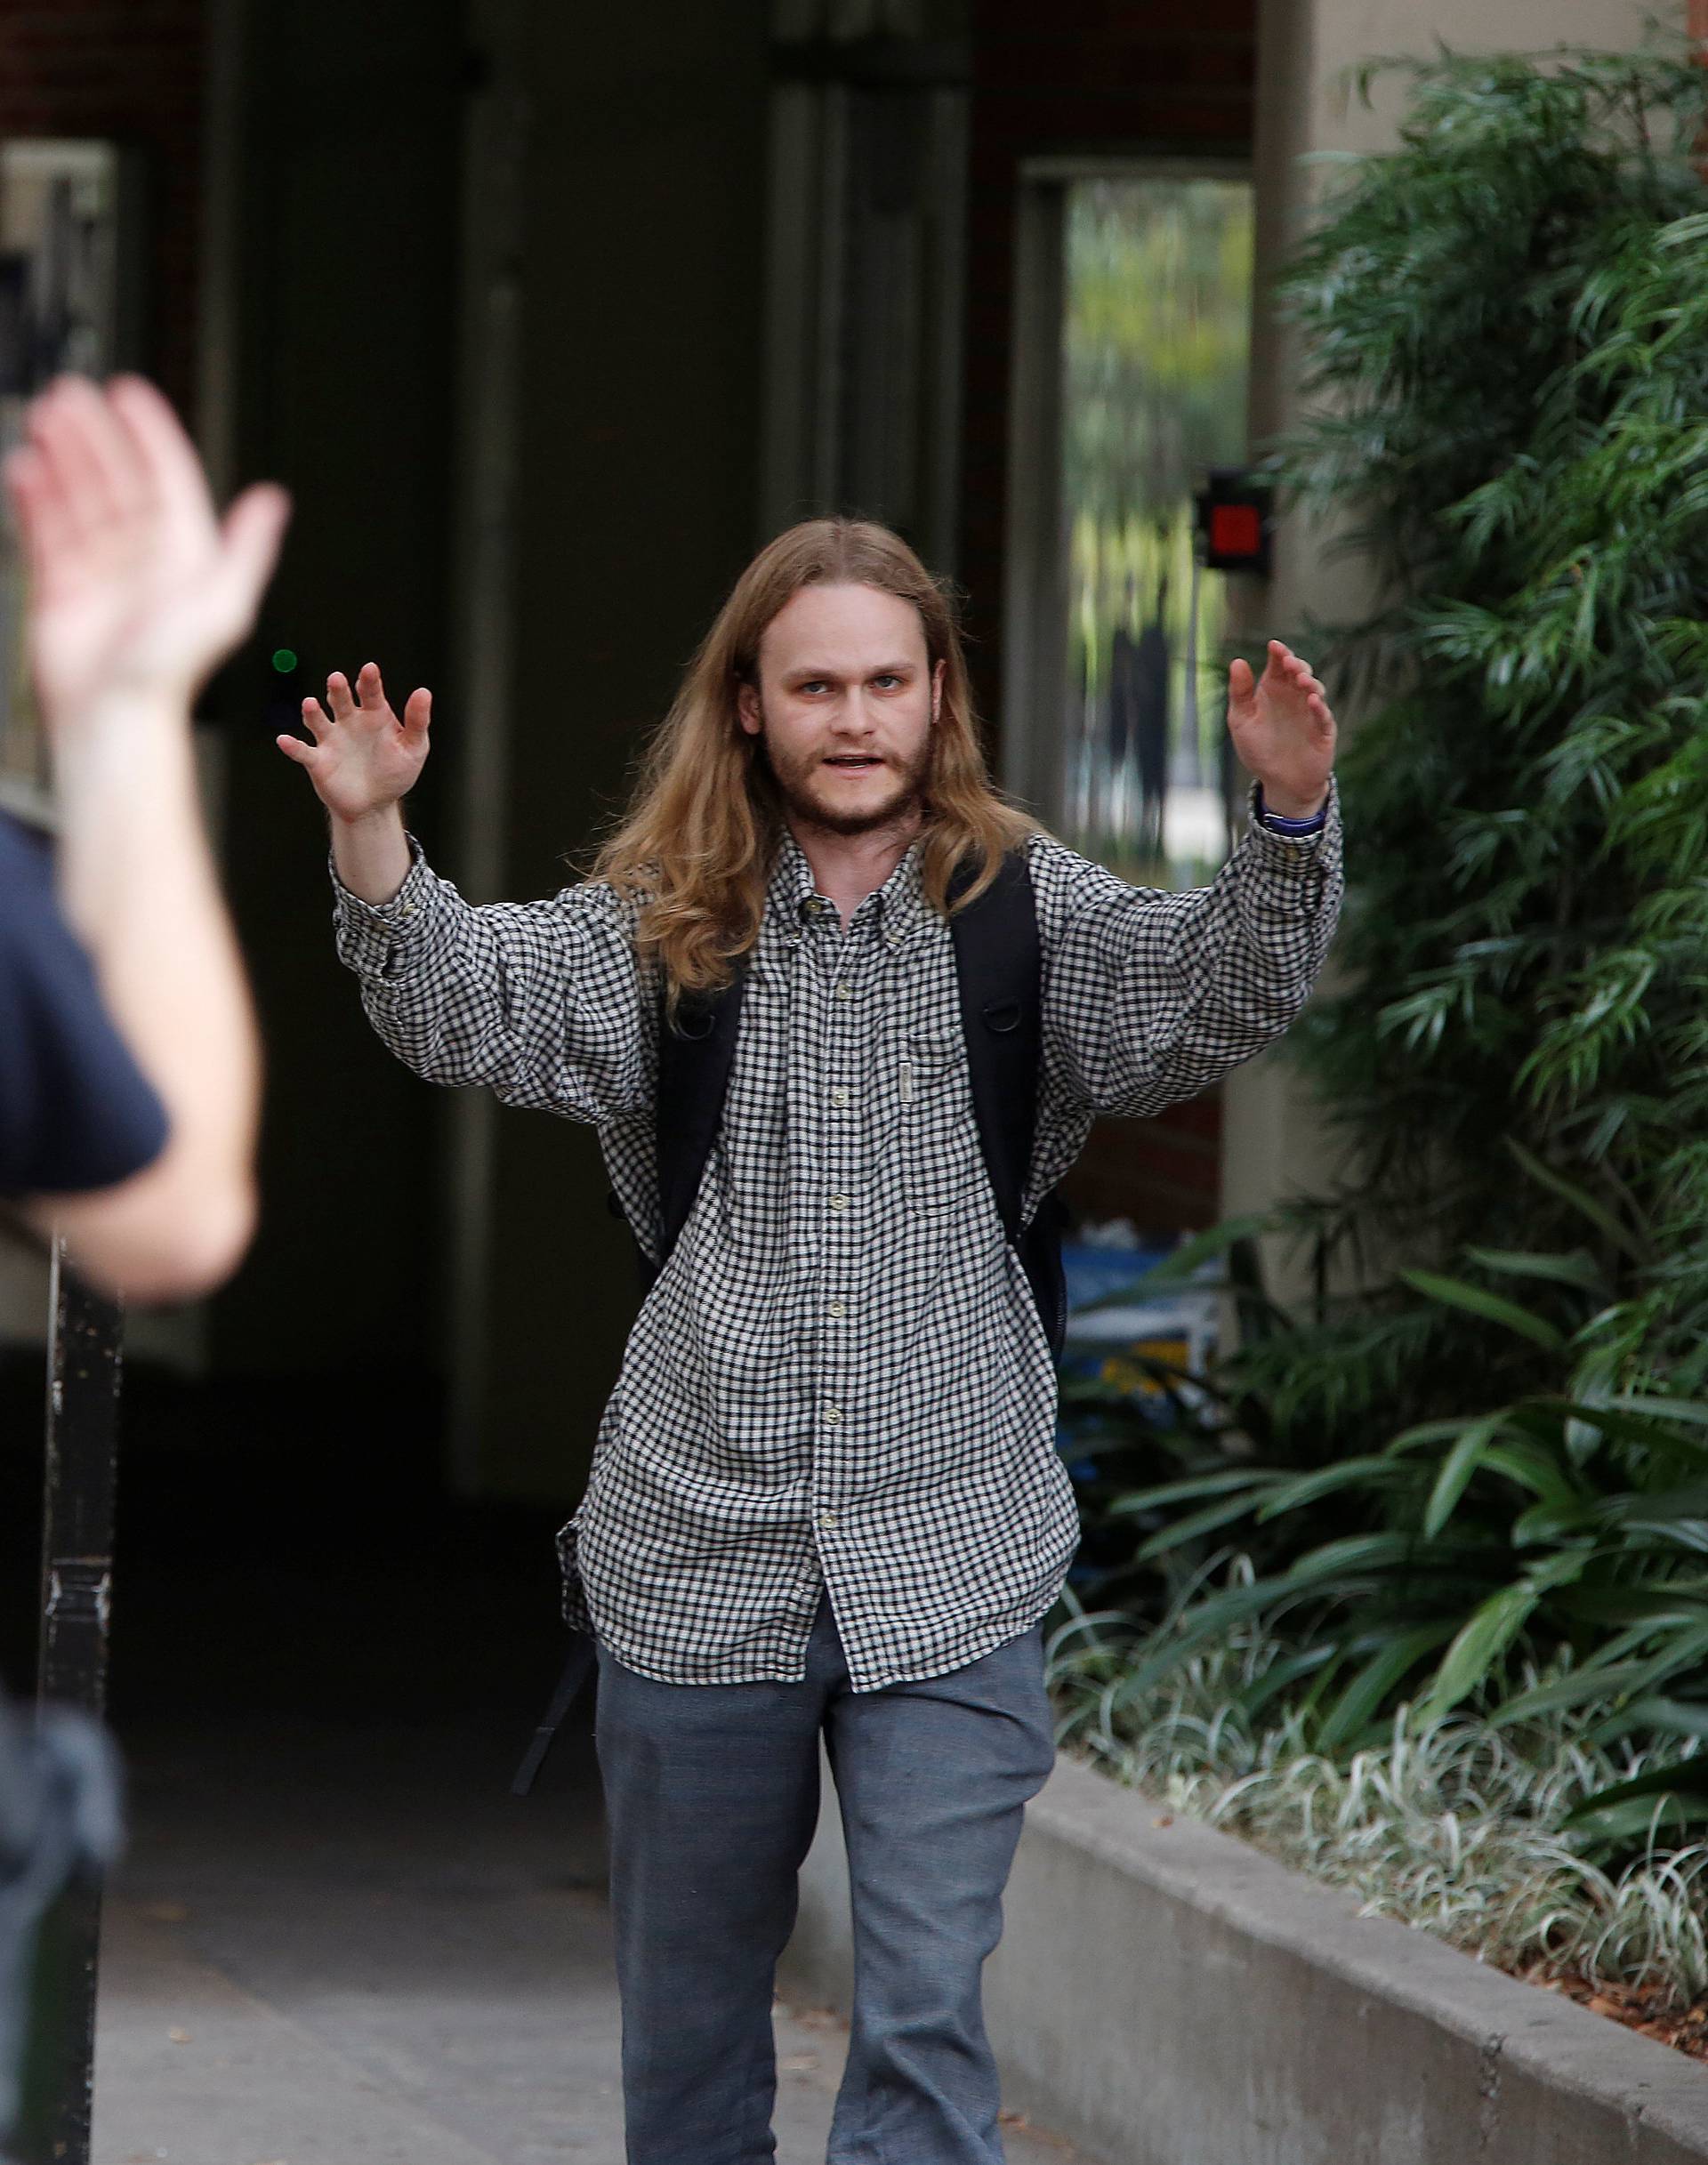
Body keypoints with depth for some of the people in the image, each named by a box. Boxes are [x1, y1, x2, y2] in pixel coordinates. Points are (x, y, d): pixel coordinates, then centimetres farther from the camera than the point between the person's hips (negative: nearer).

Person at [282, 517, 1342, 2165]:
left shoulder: (1024, 915, 1)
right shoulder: (662, 928, 4)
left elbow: (1224, 993, -13)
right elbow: (460, 1008, -8)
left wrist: (1290, 819, -33)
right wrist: (373, 835, -27)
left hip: (947, 1579, -2)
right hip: (699, 1571, 2)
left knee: (926, 2025, -11)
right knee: (686, 2027, 15)